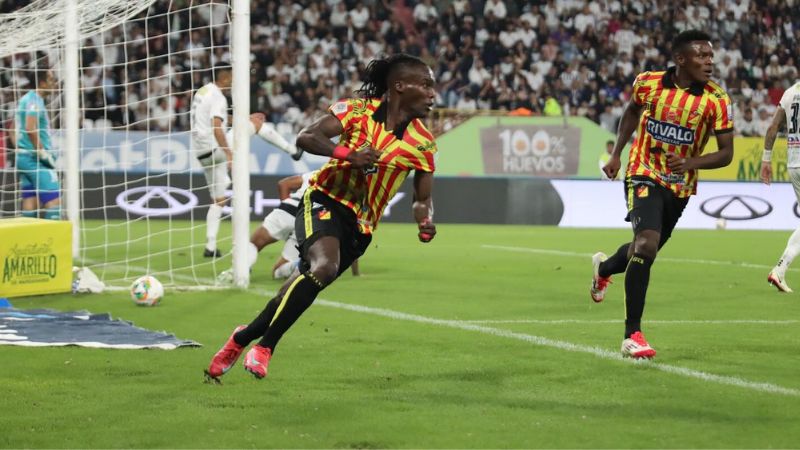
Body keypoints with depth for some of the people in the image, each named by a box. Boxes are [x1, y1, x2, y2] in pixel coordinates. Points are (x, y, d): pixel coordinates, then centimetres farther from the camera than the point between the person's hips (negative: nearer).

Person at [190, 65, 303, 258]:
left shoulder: (203, 92, 15)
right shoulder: (218, 97, -14)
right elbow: (216, 128, -26)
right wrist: (229, 154, -31)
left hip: (203, 154, 9)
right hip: (217, 148, -9)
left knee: (218, 200, 13)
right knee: (256, 123, 5)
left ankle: (210, 246, 7)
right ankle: (293, 150, 11)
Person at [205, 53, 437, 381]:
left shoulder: (422, 142, 2)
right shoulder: (357, 111, -7)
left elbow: (422, 197, 10)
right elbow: (306, 138, -12)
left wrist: (425, 221, -13)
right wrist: (348, 154, -28)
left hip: (360, 226, 5)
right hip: (325, 201, -4)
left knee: (306, 284, 0)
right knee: (324, 266, -30)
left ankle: (244, 337, 21)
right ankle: (264, 346, -20)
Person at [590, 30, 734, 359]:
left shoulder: (716, 100, -13)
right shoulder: (648, 83, -10)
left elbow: (726, 153, -10)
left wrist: (690, 163, -26)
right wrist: (616, 154, 9)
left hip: (681, 188, 3)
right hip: (644, 176, -3)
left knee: (645, 250, 19)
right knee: (646, 244, -24)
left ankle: (604, 268, 56)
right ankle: (632, 335, -21)